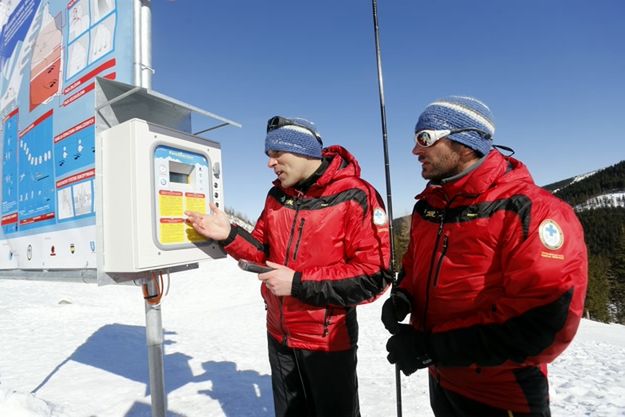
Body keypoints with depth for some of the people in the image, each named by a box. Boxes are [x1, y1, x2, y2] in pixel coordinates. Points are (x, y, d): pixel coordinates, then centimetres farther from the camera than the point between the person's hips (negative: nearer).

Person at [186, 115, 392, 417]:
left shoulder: (354, 198, -20)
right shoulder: (277, 195, 1)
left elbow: (375, 276, -23)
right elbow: (265, 251, 9)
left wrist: (299, 284, -25)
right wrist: (229, 236, -10)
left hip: (329, 340, -6)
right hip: (279, 336, 6)